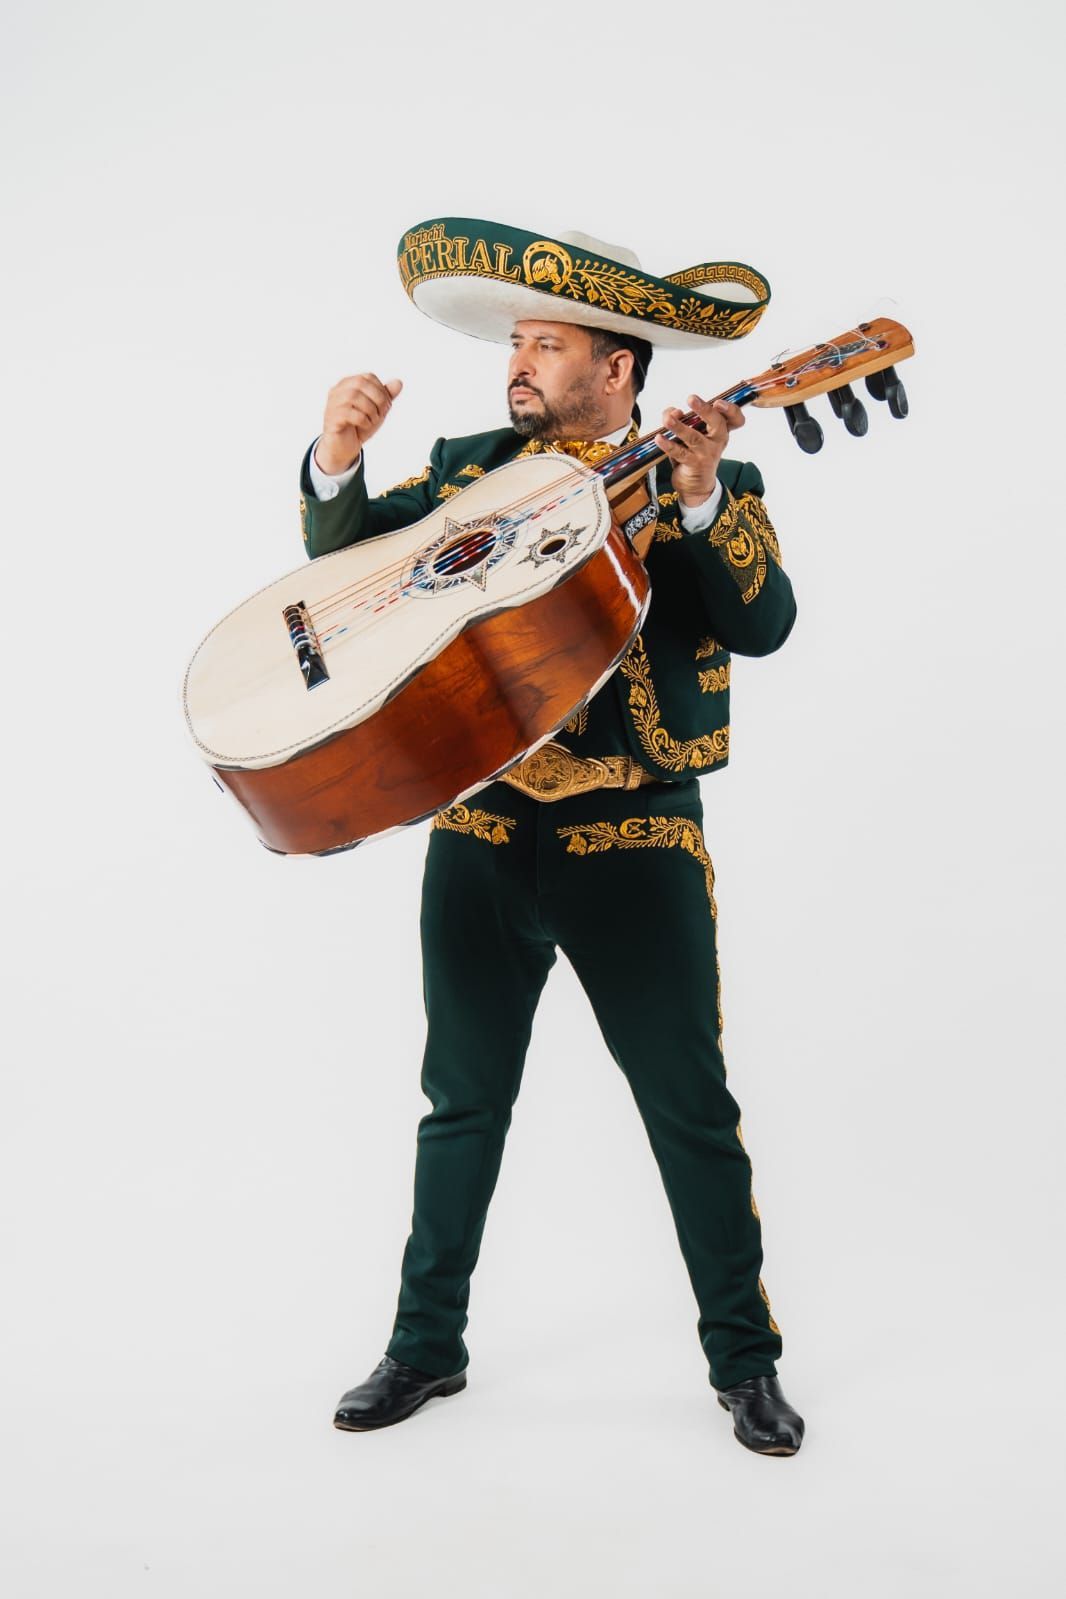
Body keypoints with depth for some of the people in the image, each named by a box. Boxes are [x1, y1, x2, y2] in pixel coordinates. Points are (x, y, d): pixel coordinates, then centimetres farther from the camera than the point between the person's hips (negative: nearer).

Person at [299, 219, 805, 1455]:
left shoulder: (708, 489, 0)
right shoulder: (467, 468, 9)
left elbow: (763, 625, -14)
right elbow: (340, 552, 5)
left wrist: (700, 501, -27)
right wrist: (338, 457, -13)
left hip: (634, 840, -3)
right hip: (480, 832, 3)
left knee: (692, 1110, 4)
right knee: (462, 1102, 13)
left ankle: (743, 1361, 21)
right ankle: (427, 1345, 29)